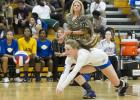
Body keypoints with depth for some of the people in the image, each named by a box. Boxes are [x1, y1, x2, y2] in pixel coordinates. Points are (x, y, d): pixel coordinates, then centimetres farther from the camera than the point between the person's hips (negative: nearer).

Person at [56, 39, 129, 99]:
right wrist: (59, 85, -47)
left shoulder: (82, 55, -46)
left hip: (103, 60, -5)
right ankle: (90, 92, -9)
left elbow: (73, 72, -54)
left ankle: (123, 85, 46)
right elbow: (65, 73, -31)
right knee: (76, 72, -21)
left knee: (116, 83, 8)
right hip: (92, 63, 5)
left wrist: (62, 86, -60)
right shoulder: (69, 58, -25)